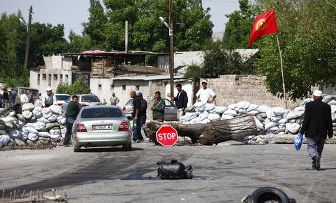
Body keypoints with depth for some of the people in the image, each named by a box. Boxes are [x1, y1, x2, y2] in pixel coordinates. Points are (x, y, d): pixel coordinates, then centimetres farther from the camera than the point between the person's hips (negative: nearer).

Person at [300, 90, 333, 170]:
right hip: (322, 132, 3)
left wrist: (302, 131, -2)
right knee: (319, 148, 12)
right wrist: (330, 133, 14)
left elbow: (306, 119, -7)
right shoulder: (327, 106, 2)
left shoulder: (309, 105, -6)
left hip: (311, 132, -3)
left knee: (311, 147, -1)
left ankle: (315, 157, -29)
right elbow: (329, 121, 6)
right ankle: (316, 165, 12)